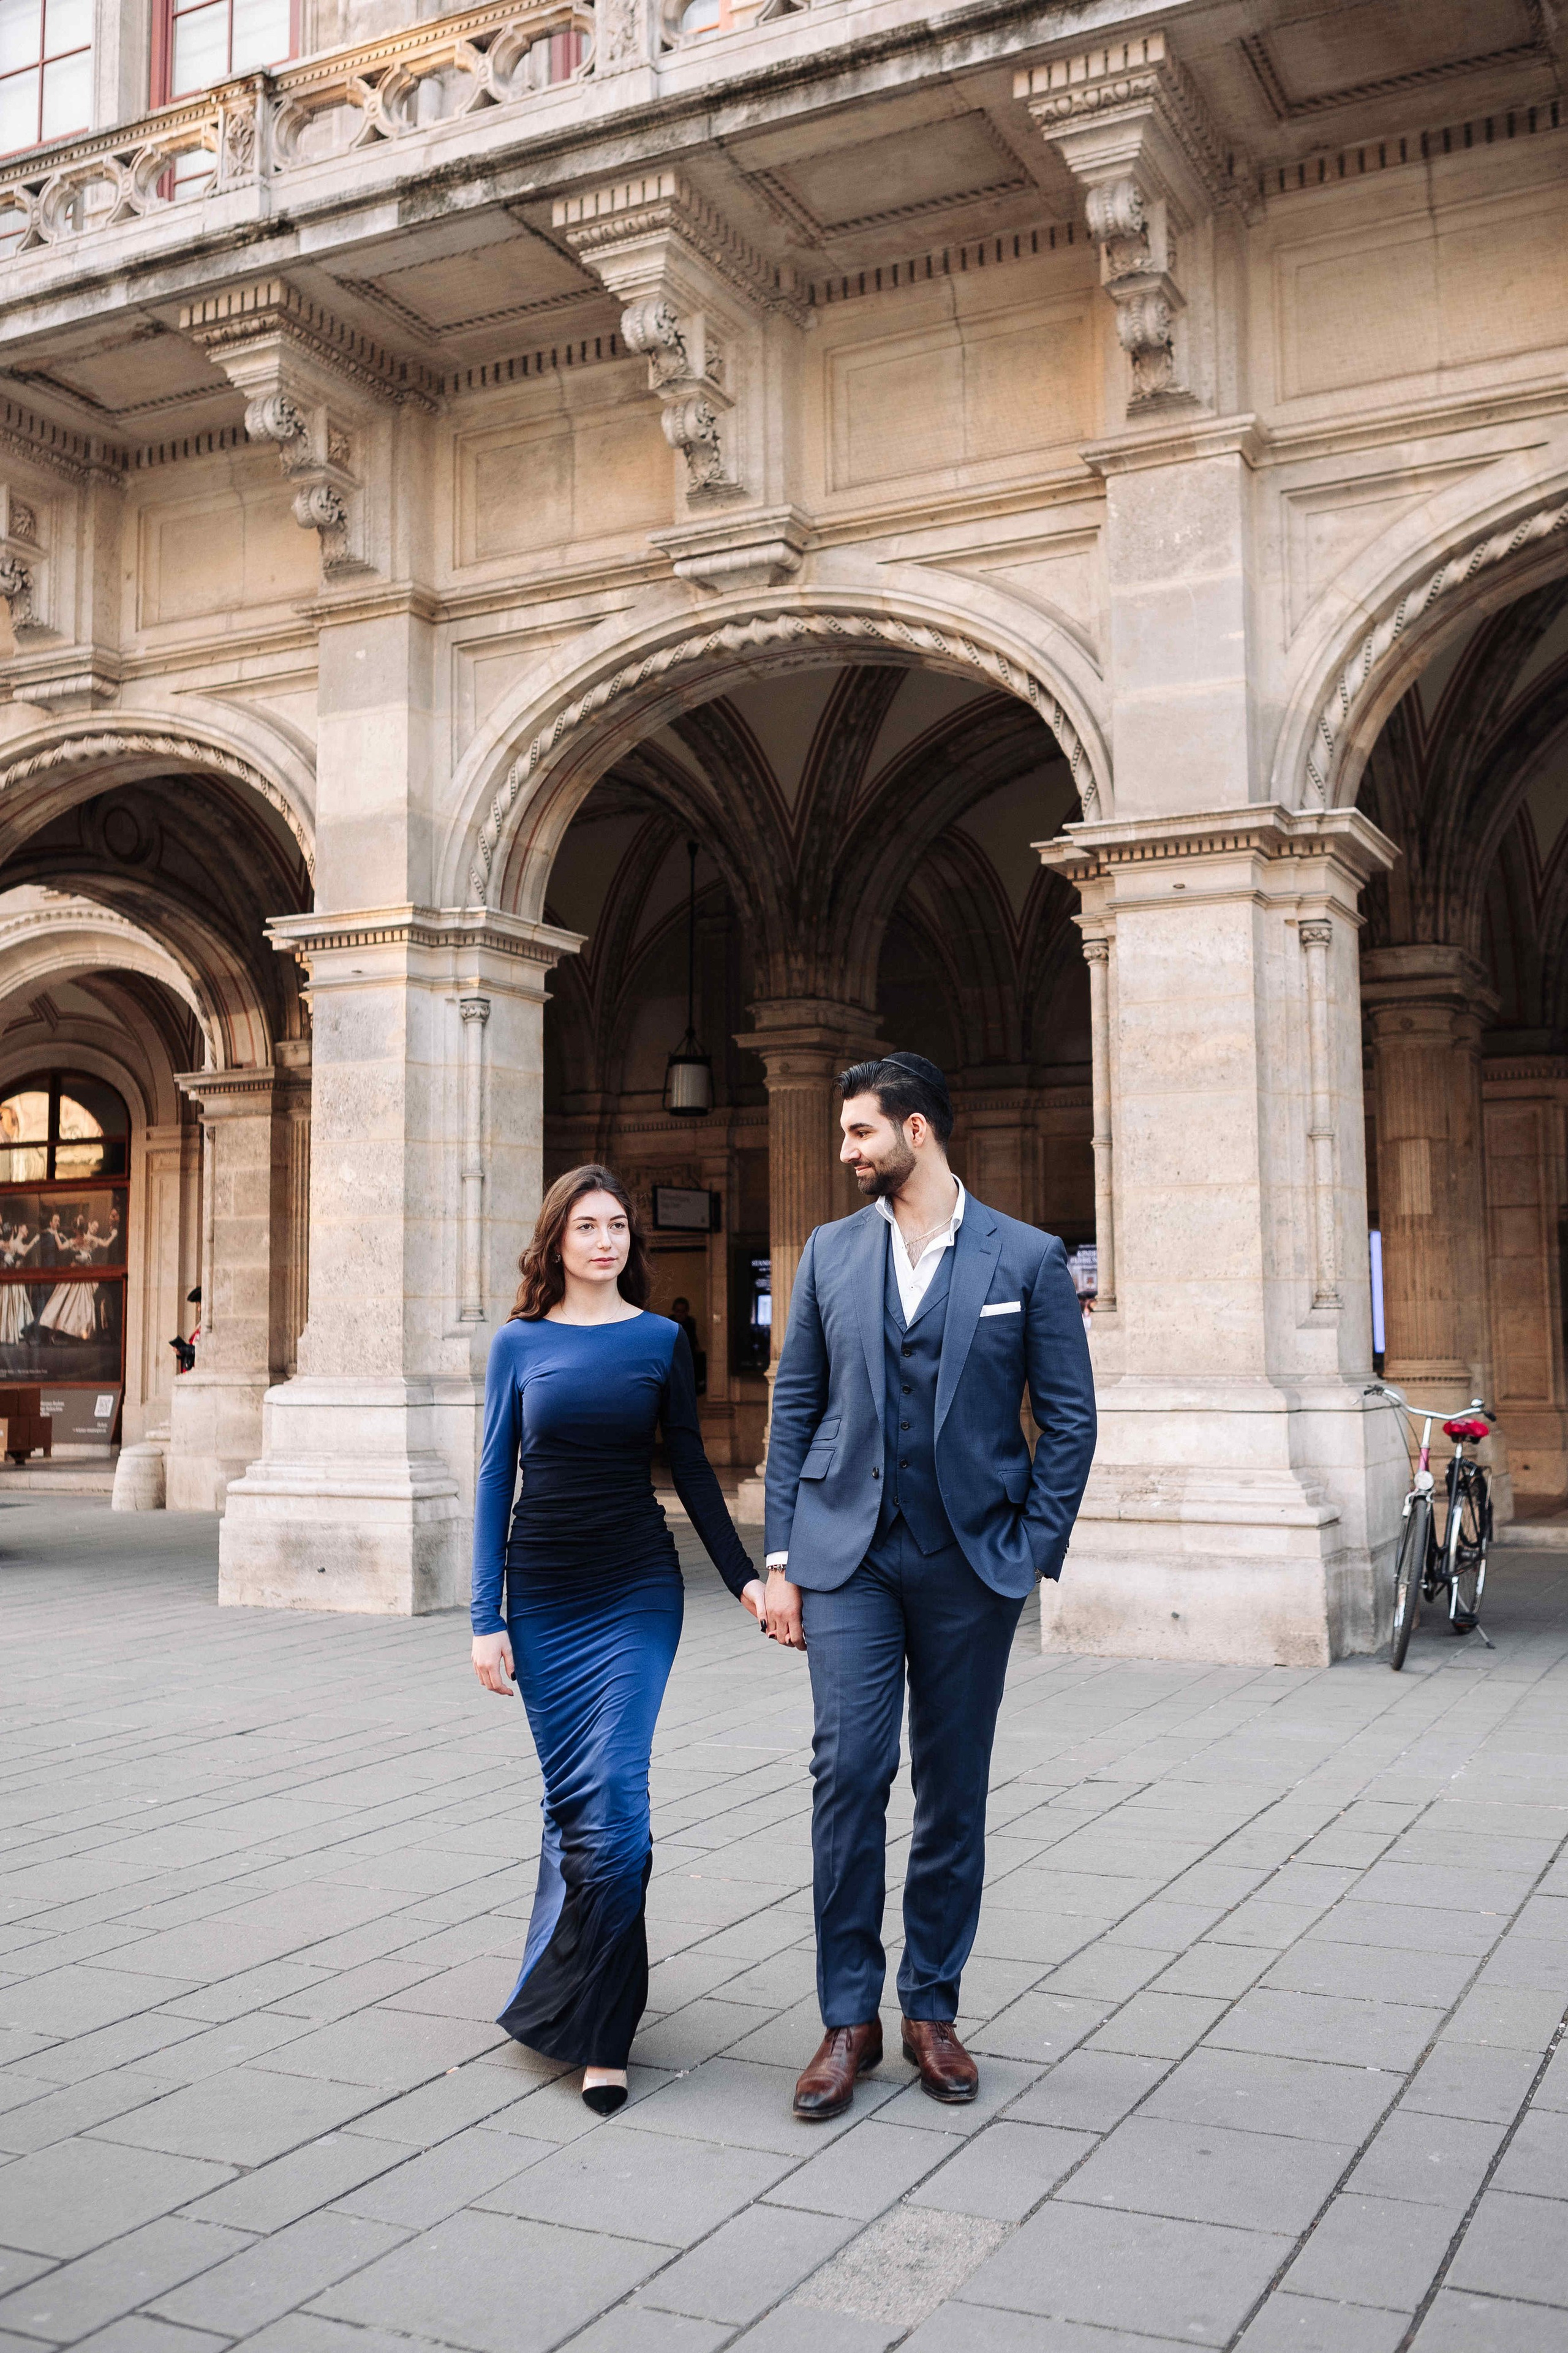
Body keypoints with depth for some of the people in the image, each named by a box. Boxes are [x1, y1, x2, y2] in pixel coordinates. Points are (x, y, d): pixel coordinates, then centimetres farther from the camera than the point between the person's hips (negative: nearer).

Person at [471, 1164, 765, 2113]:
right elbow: (495, 1479, 3)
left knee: (613, 1807, -7)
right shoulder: (519, 1344, 3)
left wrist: (746, 1577, 3)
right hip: (543, 1597, 1)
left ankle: (597, 2031, 2)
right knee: (570, 1802, 6)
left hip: (636, 1595, -1)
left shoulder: (661, 1341, 2)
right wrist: (487, 1618, -1)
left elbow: (691, 1470, 8)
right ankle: (578, 1977, 26)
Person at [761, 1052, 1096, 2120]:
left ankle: (933, 2010, 22)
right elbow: (795, 1407, 8)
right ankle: (849, 2017, 8)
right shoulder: (831, 1252, 7)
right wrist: (781, 1556, 3)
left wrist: (1034, 1552, -5)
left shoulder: (1029, 1259, -1)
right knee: (849, 1773, -6)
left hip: (971, 1561, -1)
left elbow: (1070, 1418, 2)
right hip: (848, 1553, 1)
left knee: (954, 1791, 7)